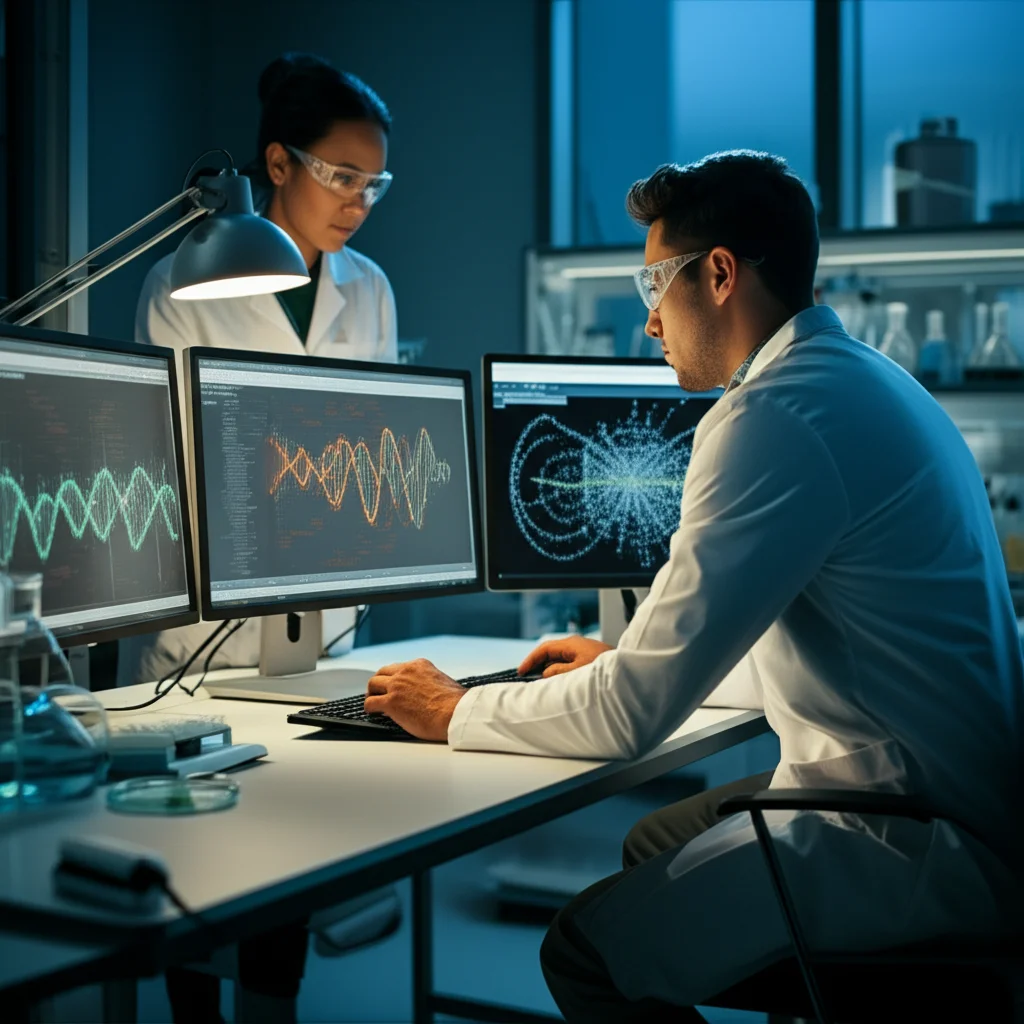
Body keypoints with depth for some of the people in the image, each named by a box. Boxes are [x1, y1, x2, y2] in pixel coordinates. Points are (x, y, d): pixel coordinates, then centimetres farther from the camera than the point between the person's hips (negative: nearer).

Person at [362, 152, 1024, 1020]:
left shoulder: (777, 418, -22)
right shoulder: (864, 379, 12)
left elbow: (633, 715, -20)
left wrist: (456, 712, -5)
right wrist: (628, 658, 22)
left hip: (924, 846, -11)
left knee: (591, 950, -12)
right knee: (649, 846, 24)